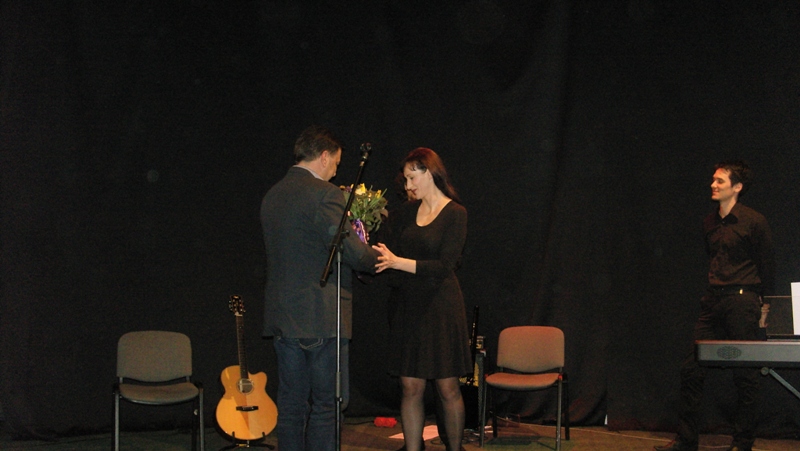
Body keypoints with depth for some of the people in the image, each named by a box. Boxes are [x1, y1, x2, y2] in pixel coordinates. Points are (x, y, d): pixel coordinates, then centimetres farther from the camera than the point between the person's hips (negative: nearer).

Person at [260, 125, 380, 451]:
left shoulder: (272, 195, 12)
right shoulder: (324, 193, -13)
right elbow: (349, 249, -18)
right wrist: (378, 258, 3)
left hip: (281, 315, 8)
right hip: (321, 317, -8)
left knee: (291, 404, 12)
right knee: (327, 403, 0)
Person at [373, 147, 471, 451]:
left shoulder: (455, 213, -8)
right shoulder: (407, 212, 10)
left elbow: (444, 266, -16)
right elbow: (389, 250, 9)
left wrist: (398, 262, -24)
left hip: (441, 307, -5)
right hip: (409, 306, 5)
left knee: (447, 387, 2)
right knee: (411, 387, 3)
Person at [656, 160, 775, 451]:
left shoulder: (754, 222, -5)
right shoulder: (710, 223, 14)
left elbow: (767, 266, -2)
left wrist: (763, 306, -1)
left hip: (742, 301, -6)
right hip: (713, 302, 7)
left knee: (745, 376, 0)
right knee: (692, 369, 2)